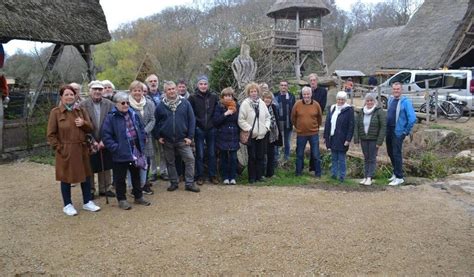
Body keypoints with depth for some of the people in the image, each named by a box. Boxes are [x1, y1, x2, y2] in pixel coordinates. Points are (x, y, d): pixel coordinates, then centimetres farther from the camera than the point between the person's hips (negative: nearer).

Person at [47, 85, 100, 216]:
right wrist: (58, 148, -11)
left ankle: (87, 202, 24)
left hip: (82, 149, 4)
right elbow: (51, 134, -5)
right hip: (65, 151, -4)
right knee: (66, 178, 6)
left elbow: (90, 128, 8)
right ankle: (67, 205, 20)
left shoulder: (81, 111, 8)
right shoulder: (55, 112, -5)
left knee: (85, 176, 11)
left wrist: (83, 123, -13)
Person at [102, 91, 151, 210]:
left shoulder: (134, 115, 4)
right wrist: (115, 147, -17)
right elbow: (106, 136, -13)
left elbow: (141, 130, 13)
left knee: (136, 175, 17)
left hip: (135, 152, 5)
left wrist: (141, 144, 5)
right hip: (120, 154, -5)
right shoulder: (111, 118, -11)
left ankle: (138, 196, 31)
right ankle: (122, 199, 20)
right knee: (120, 178, 6)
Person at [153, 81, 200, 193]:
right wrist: (158, 136, 1)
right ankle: (173, 183, 25)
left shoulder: (185, 103, 0)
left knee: (190, 159, -7)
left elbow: (192, 120, -1)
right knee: (170, 162, 11)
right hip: (167, 141, 1)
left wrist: (190, 136, -5)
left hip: (182, 139, -1)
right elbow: (155, 122, 9)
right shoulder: (161, 106, 2)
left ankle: (189, 183, 4)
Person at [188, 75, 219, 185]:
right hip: (199, 130, -2)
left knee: (212, 154, 9)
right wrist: (195, 124, -8)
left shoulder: (214, 97, 3)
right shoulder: (193, 97, -3)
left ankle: (213, 175, 20)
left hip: (211, 129, 2)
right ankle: (200, 176, 16)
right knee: (200, 154, 5)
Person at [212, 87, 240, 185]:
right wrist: (225, 114, -15)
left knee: (233, 157, -1)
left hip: (234, 136, 1)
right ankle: (225, 177, 15)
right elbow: (215, 121, -10)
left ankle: (232, 177, 11)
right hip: (222, 136, -1)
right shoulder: (219, 107, 0)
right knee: (224, 157, 4)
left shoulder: (236, 106, 7)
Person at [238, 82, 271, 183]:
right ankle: (252, 177, 11)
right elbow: (241, 120, -11)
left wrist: (266, 126, 1)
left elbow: (267, 116, 15)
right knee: (252, 157, 1)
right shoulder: (245, 103, -8)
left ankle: (259, 176, 20)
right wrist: (249, 128, -15)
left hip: (261, 134, 5)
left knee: (260, 156, 9)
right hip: (251, 135, -4)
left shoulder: (262, 103, 8)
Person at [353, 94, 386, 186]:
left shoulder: (379, 111, -7)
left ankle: (369, 178, 5)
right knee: (366, 158, 11)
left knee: (372, 159, 0)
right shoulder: (361, 112, 7)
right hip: (364, 139, 4)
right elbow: (356, 126, 7)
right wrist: (356, 139, -1)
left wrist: (380, 141, -15)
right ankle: (365, 177, 17)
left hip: (374, 140, -4)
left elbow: (383, 126, -11)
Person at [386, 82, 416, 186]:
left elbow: (412, 118, -17)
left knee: (396, 154, -4)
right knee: (390, 153, 16)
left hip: (398, 132, -7)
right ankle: (396, 173, 32)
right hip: (389, 131, 7)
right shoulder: (390, 99, 9)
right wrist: (386, 126, 14)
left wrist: (406, 131, -11)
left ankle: (399, 178, 5)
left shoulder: (405, 102, -13)